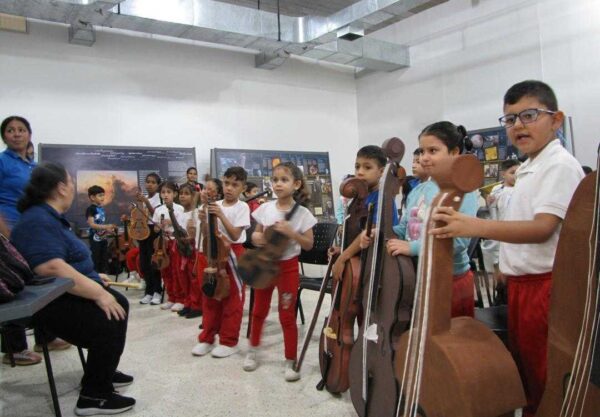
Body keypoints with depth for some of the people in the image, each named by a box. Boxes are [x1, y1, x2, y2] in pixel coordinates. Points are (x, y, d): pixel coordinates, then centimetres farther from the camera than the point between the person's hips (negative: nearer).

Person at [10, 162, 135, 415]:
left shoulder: (51, 217, 13)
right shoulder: (38, 221, -22)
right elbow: (51, 269, -35)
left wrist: (93, 278, 24)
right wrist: (98, 293, -33)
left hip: (67, 294, 11)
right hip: (51, 302, -11)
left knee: (119, 303, 13)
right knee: (110, 322, -23)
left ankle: (102, 370, 25)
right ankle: (94, 396, -9)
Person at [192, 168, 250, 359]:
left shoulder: (242, 207, -8)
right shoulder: (215, 205, 4)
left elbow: (235, 235, -17)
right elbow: (207, 235, 5)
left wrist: (221, 215, -22)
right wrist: (204, 221, -14)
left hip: (233, 253, -5)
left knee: (232, 299, 3)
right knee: (210, 297, 11)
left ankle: (229, 341, 15)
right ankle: (206, 338, 24)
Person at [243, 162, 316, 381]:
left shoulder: (302, 213, -11)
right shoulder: (265, 209, -3)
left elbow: (308, 244, -9)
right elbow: (256, 234, 8)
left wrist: (291, 232, -24)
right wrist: (256, 238, -15)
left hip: (288, 267, -3)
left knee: (287, 315, 3)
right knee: (259, 310, 18)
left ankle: (291, 361, 17)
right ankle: (253, 350, 38)